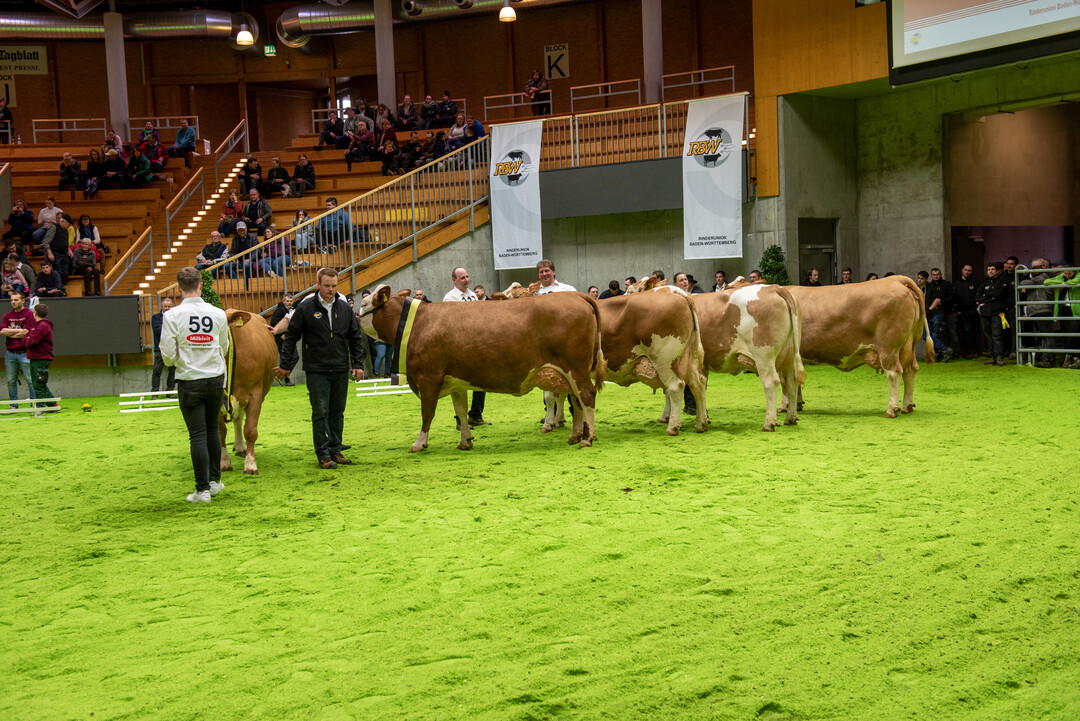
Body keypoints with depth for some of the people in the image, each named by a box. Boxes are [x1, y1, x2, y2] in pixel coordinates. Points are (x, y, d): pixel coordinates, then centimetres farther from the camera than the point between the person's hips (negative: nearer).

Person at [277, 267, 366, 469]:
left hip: (341, 371, 4)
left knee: (338, 412, 9)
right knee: (320, 412, -2)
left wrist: (358, 365, 7)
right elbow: (290, 337, 0)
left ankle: (335, 450, 19)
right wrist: (285, 366, 0)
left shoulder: (345, 308, 6)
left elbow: (356, 338, 13)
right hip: (316, 371, -4)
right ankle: (323, 454, 3)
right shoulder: (305, 308, -5)